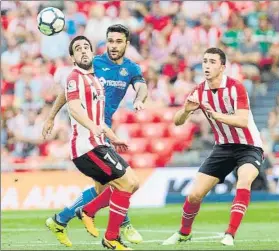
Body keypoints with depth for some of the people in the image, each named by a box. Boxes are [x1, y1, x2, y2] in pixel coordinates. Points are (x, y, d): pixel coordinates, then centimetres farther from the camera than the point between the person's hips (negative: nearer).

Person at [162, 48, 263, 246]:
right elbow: (177, 121, -2)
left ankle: (230, 235, -29)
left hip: (248, 146, -5)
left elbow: (242, 121, -30)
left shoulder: (235, 88, -19)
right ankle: (184, 233, 27)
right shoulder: (199, 92, -4)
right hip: (223, 148, 5)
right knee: (195, 194, 0)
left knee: (244, 182, -34)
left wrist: (215, 114, -42)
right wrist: (186, 110, -25)